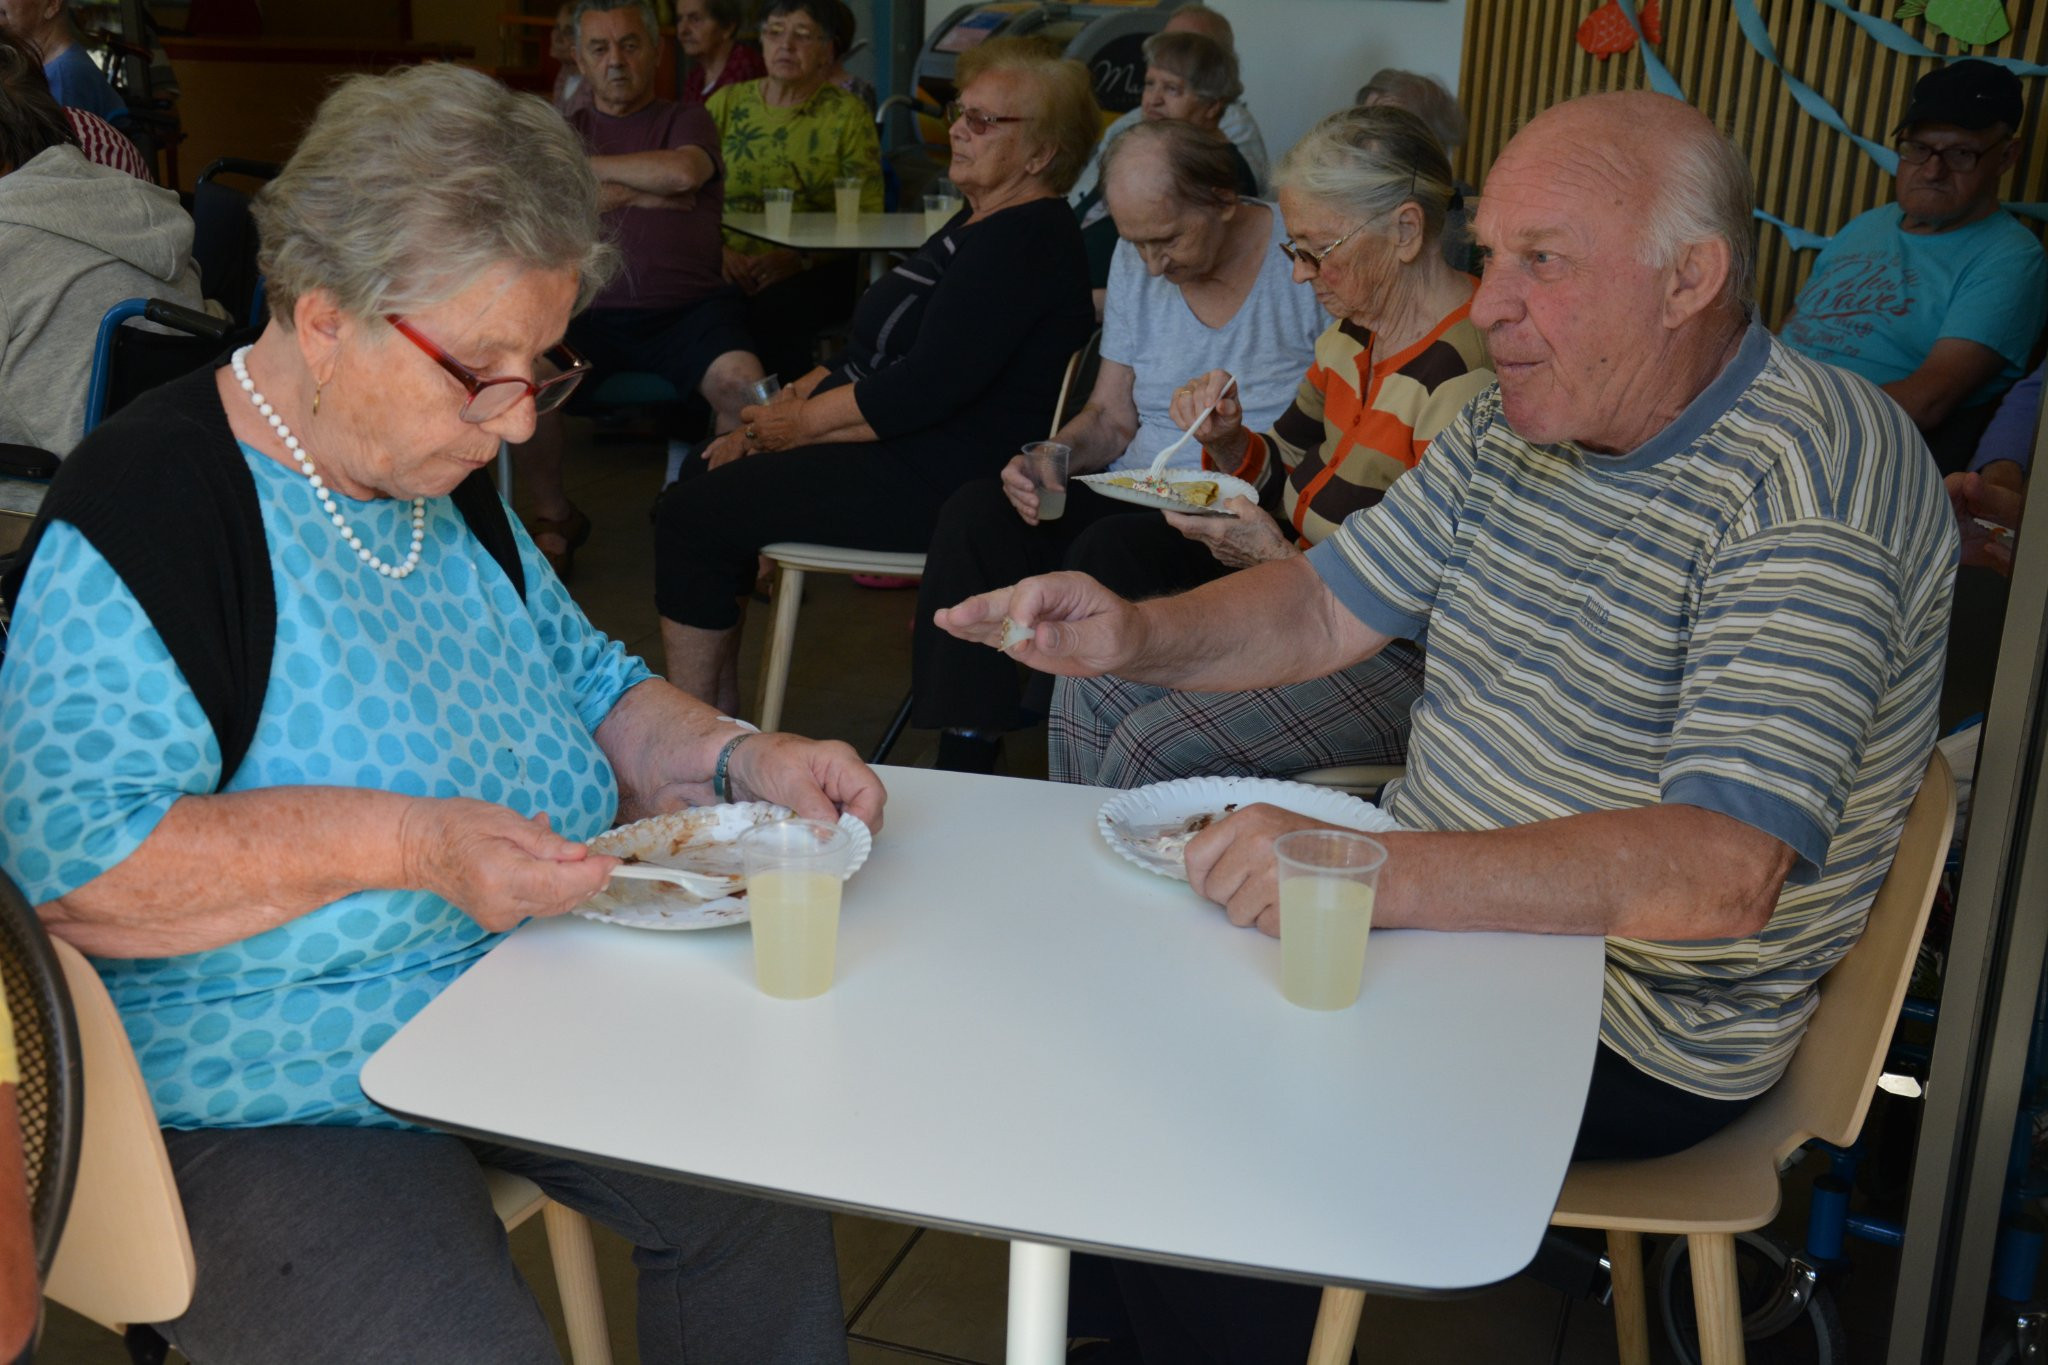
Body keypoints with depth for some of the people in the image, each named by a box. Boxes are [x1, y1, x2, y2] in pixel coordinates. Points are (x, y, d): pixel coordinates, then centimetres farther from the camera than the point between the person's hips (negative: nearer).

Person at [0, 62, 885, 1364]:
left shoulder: (445, 475, 6)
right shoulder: (144, 509, -20)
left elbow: (582, 683, 17)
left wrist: (733, 756, -3)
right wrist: (404, 845, -31)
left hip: (530, 1006, 8)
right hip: (271, 1099, -7)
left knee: (768, 1198, 0)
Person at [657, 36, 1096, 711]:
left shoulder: (1027, 241, -17)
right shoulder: (975, 225, 17)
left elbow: (929, 388, -24)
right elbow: (872, 355, 19)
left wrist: (802, 420, -12)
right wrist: (784, 406, 5)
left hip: (942, 485, -11)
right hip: (905, 455, 11)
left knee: (692, 512, -12)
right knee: (708, 480, 9)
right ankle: (721, 718, 11)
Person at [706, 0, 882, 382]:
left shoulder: (848, 115, 4)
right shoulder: (725, 104, 12)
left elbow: (866, 217, -2)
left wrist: (797, 258, -17)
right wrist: (719, 251, -12)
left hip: (815, 269, -2)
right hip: (731, 265, 2)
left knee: (776, 307, -35)